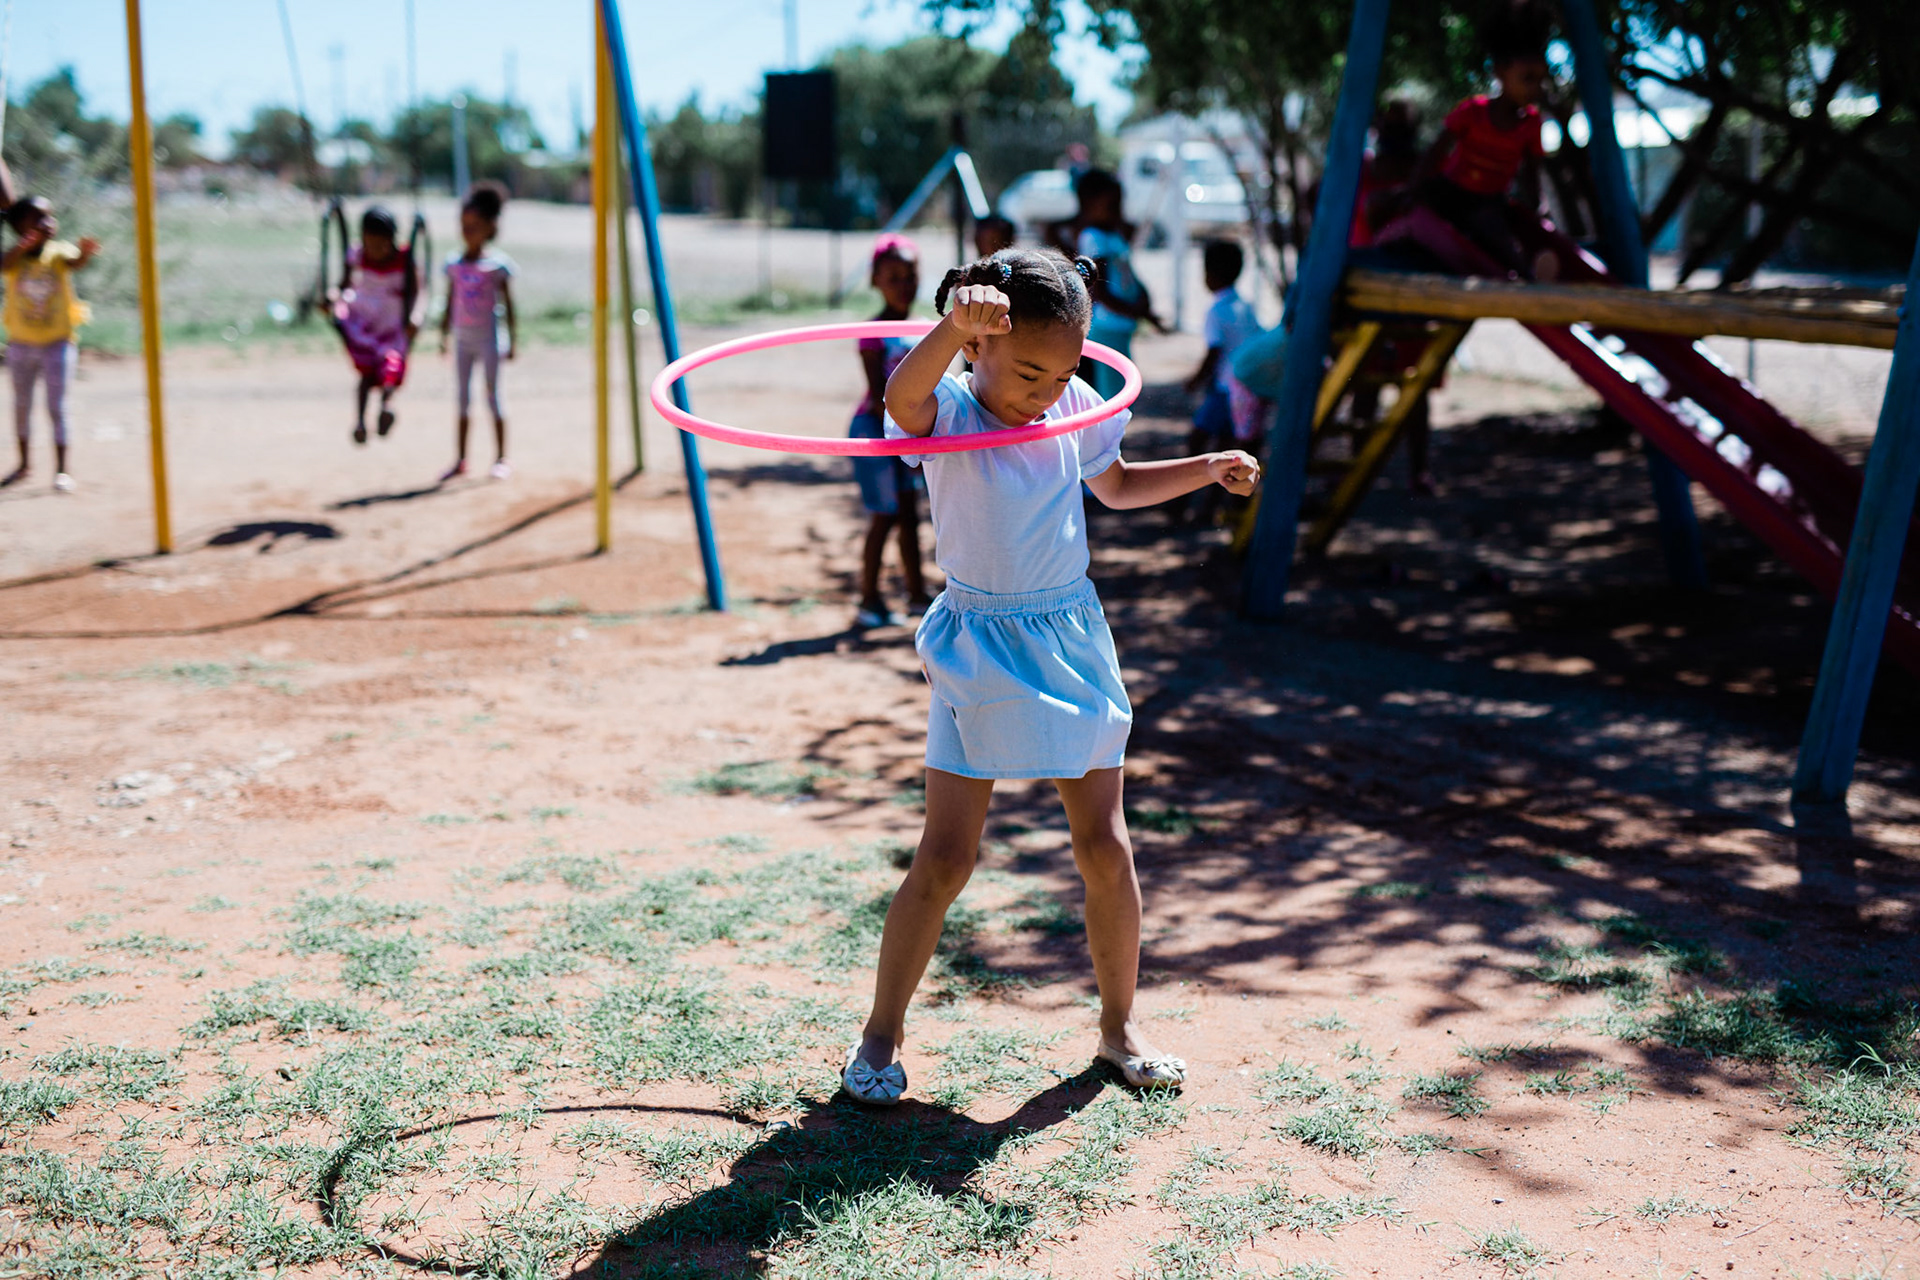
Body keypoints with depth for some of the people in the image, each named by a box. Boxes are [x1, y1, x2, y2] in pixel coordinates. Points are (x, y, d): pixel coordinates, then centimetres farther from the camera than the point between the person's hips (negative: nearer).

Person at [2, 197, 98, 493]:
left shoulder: (58, 252, -11)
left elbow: (74, 263, -33)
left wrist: (84, 254, -58)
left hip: (57, 342, -2)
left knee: (56, 407, -5)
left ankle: (62, 469, 1)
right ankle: (25, 463, 29)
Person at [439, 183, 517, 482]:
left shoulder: (497, 264, -7)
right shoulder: (454, 264, 6)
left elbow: (508, 305, -4)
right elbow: (450, 304, 12)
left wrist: (513, 341, -5)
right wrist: (443, 336, 11)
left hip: (488, 337, -4)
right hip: (463, 338, 4)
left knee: (492, 397, -1)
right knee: (462, 398, 7)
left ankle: (501, 459, 7)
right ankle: (460, 460, 12)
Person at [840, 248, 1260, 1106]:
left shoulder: (1077, 411, 1)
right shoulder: (949, 414, -15)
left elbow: (1117, 486, 21)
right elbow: (903, 398, -41)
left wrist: (1208, 469, 8)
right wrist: (953, 327, -58)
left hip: (1072, 642, 4)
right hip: (981, 652, -4)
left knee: (1105, 846, 6)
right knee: (945, 857, -3)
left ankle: (1118, 1025, 23)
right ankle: (882, 1034, 14)